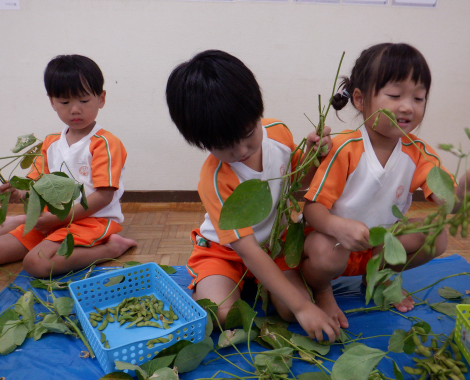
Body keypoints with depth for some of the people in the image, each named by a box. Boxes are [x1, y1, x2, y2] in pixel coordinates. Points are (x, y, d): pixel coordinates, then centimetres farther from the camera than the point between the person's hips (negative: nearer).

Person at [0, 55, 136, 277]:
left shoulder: (105, 143, -10)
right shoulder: (50, 143, 13)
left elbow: (103, 196, -17)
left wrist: (61, 217, -19)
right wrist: (18, 192, -14)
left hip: (93, 220, -7)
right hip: (51, 219, 7)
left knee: (36, 262, -28)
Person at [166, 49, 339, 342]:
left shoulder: (279, 132, -13)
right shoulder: (215, 180, -30)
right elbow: (248, 251, -29)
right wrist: (302, 306, -30)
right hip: (225, 250, -3)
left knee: (290, 310, -18)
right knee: (221, 312, -26)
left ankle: (258, 285, 12)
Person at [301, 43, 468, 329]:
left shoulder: (418, 153, -7)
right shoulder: (345, 149, -23)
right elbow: (312, 207, -24)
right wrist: (339, 226, -45)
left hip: (382, 242, 5)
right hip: (335, 240, -5)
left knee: (436, 237, -11)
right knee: (325, 252, -36)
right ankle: (322, 291, 2)